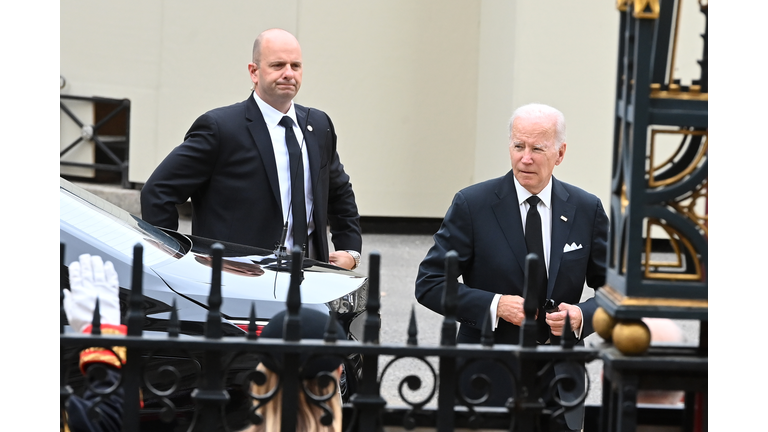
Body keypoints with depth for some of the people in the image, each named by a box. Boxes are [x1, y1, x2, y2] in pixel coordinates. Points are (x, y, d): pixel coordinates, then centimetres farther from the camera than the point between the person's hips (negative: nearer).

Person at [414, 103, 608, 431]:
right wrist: (493, 305, -20)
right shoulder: (472, 204, -7)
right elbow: (429, 284, -8)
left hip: (559, 381, 2)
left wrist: (582, 316, -14)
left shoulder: (587, 209, 1)